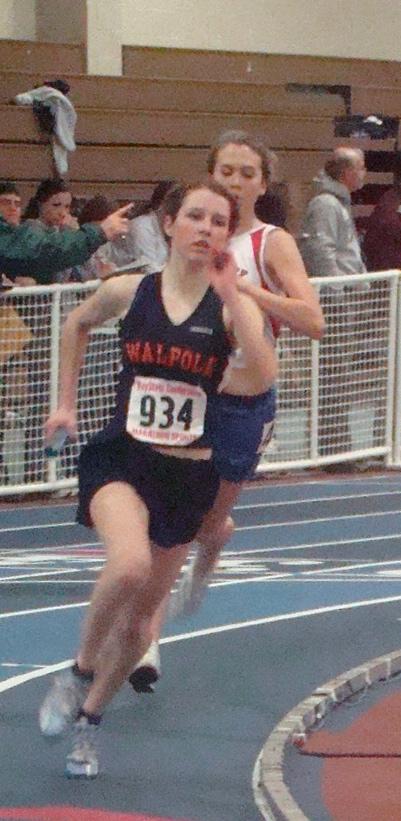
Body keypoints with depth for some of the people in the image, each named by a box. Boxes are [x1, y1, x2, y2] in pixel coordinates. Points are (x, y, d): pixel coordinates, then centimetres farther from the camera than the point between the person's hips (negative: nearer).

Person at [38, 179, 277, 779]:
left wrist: (229, 294, -23)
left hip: (189, 474, 2)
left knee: (141, 612, 9)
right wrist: (67, 402, 16)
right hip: (121, 459, -2)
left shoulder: (232, 304, -5)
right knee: (129, 565, -30)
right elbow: (76, 326, 19)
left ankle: (89, 719, 30)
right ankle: (79, 674, -5)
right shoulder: (127, 292, -2)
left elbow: (264, 375, -23)